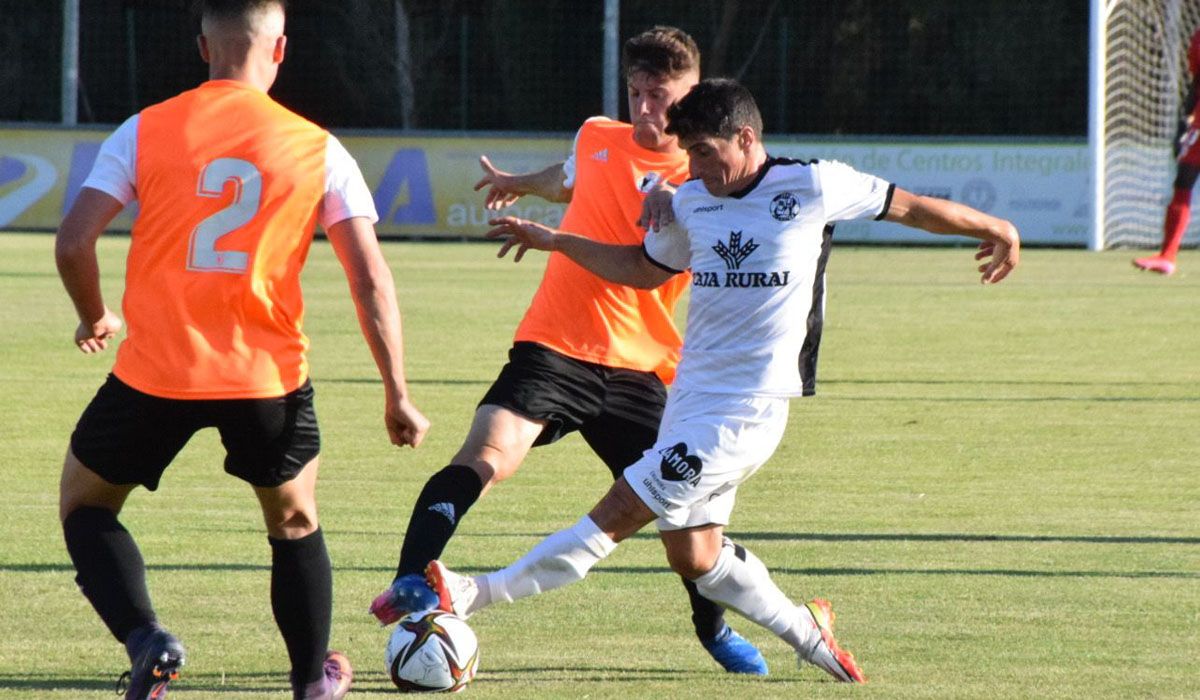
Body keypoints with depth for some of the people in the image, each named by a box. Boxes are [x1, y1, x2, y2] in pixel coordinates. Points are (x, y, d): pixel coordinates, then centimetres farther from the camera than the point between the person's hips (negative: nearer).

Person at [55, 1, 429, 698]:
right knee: (295, 523, 27)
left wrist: (95, 320, 14)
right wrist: (398, 397, 3)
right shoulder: (318, 149, 1)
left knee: (84, 504, 19)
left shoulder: (146, 131, -1)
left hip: (155, 377, -1)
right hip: (270, 379, 1)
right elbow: (372, 279, -3)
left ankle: (145, 638, -4)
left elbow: (74, 243, -6)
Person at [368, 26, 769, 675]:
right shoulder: (596, 139, 9)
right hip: (553, 347, 0)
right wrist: (521, 183, 54)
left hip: (637, 369, 0)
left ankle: (715, 629, 29)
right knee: (486, 455, -25)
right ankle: (412, 583, -33)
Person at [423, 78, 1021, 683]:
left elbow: (907, 206, 5)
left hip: (745, 411, -7)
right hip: (689, 399, 7)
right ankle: (809, 633, 26)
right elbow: (644, 270, 27)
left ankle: (475, 594, -12)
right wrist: (554, 242, 19)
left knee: (617, 514, -11)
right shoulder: (691, 201, 10)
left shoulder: (810, 188, -7)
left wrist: (996, 229, 17)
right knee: (693, 558, 8)